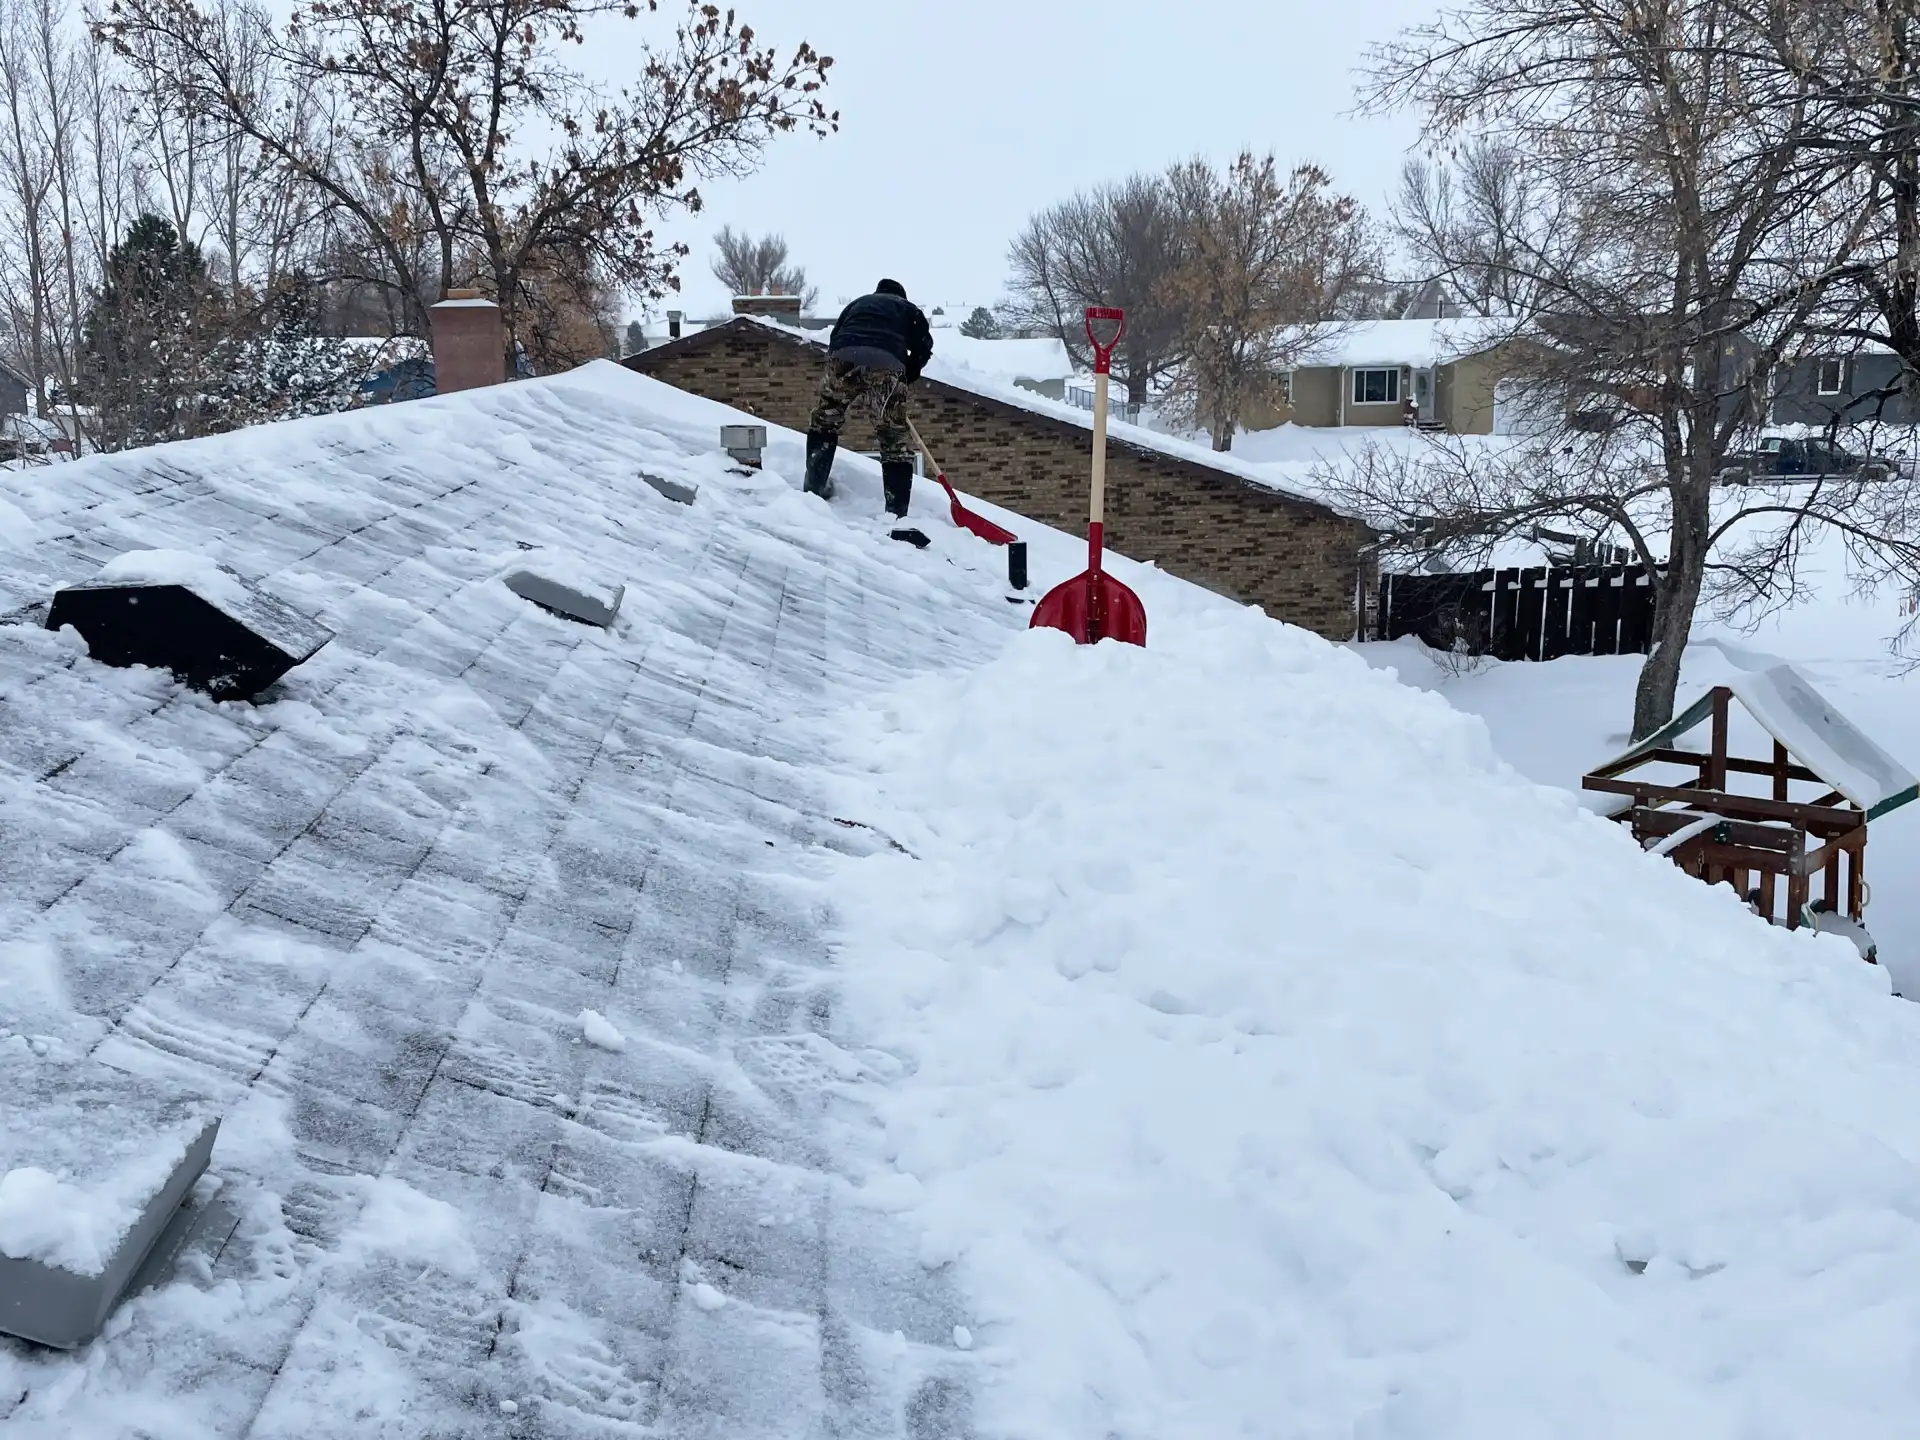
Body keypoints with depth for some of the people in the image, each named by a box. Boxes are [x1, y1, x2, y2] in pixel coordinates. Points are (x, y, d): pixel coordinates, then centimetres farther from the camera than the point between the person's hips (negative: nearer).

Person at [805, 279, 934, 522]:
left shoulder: (858, 303, 38)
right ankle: (896, 511, 2)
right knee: (894, 436, 6)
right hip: (887, 363, -2)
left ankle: (814, 488, 16)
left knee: (824, 420, 23)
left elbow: (834, 338, 29)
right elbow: (924, 345, 16)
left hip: (843, 356, 2)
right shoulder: (908, 308, 31)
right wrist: (907, 376, 27)